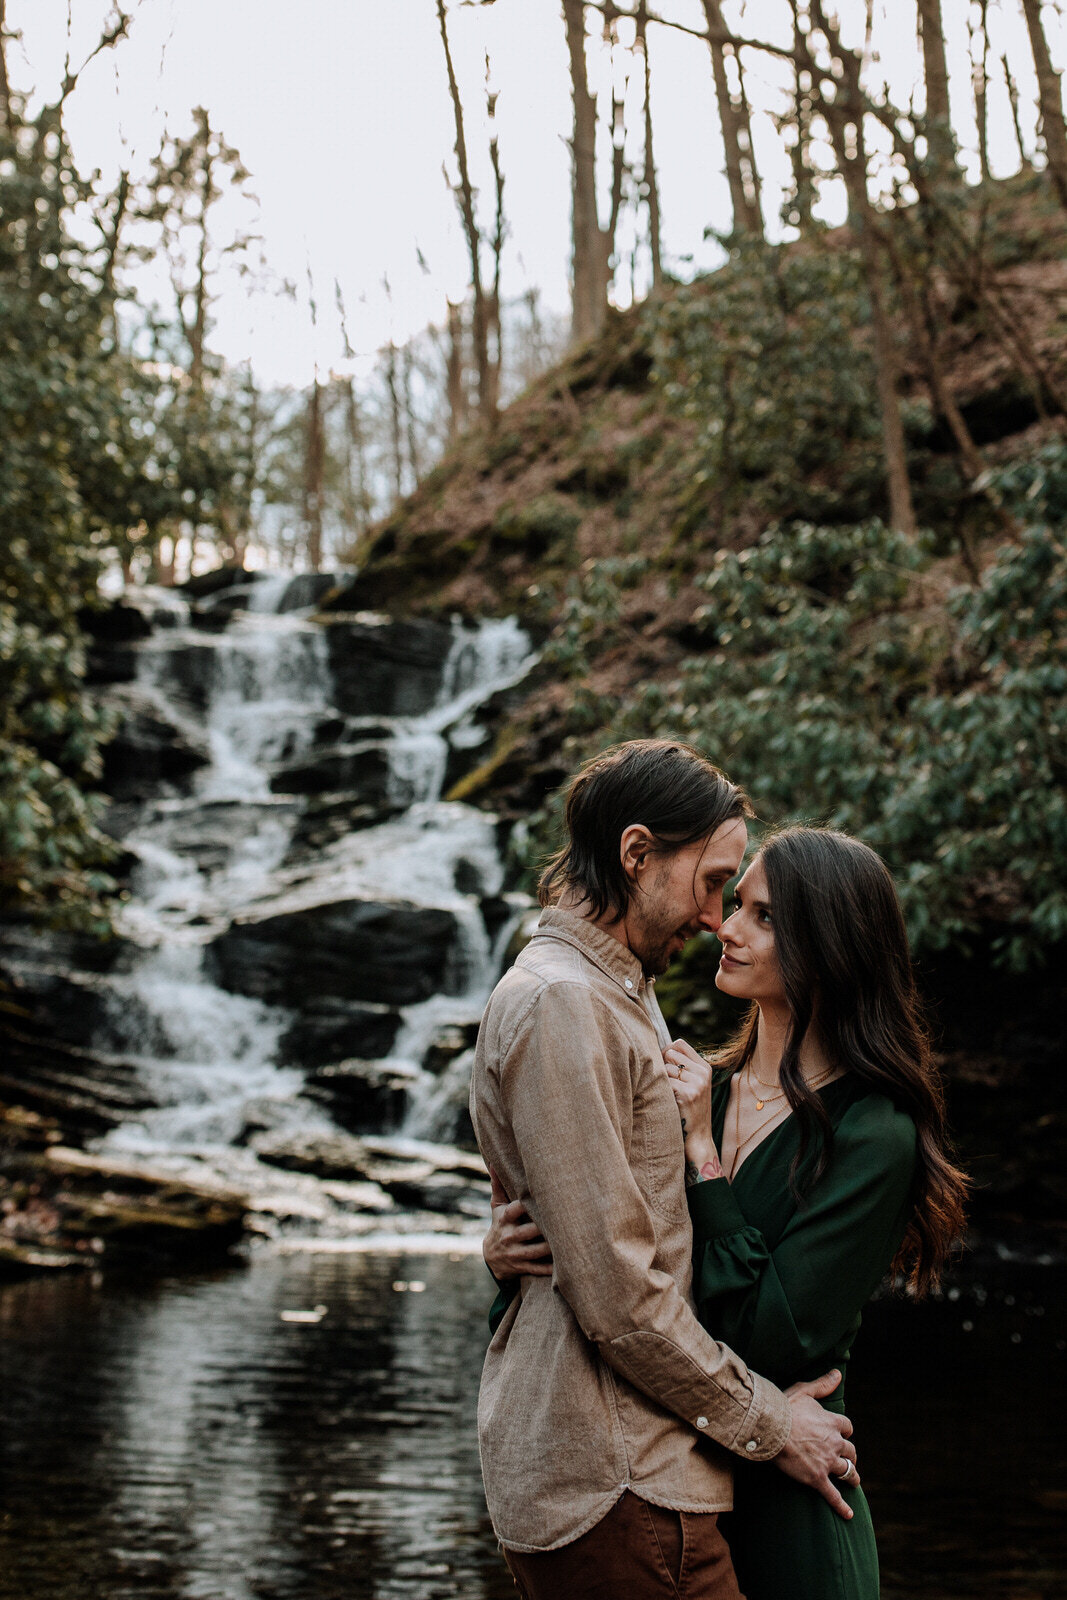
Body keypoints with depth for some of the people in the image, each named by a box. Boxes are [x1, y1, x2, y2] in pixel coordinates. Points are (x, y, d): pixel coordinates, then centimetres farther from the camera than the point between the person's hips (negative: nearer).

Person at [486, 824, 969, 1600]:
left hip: (780, 1507, -6)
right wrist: (510, 1252, -13)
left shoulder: (871, 1137, -15)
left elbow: (773, 1343, -22)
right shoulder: (700, 1089, 3)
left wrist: (703, 1154, -19)